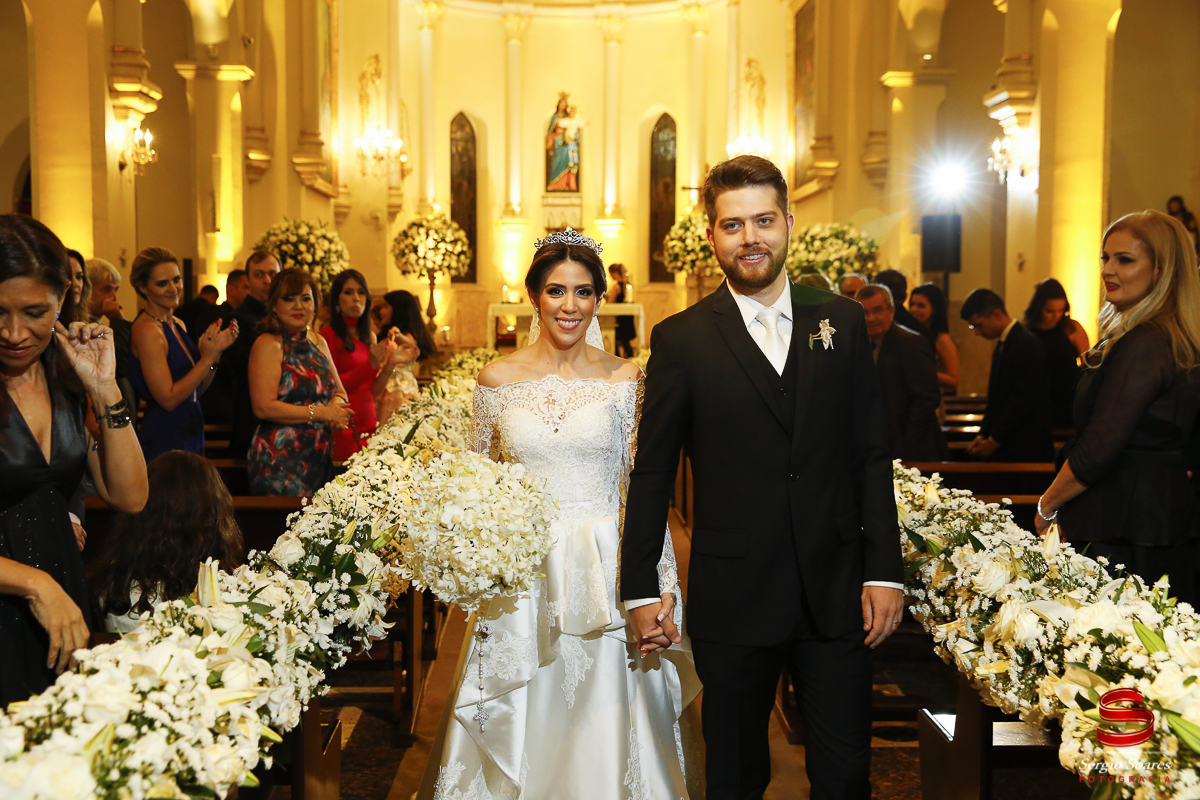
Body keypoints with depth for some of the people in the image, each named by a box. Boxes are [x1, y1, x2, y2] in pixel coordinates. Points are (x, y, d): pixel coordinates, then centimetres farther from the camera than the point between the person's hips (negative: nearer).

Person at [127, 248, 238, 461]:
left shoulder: (177, 325, 11)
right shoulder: (147, 330, -15)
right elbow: (168, 399, -19)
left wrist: (217, 351, 1)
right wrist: (207, 359, -19)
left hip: (191, 435, 8)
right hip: (164, 443, -8)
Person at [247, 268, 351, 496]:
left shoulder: (318, 342, 15)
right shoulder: (268, 345, -8)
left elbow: (340, 391, 21)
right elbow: (263, 407, -17)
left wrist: (337, 404, -4)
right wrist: (319, 412, -14)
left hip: (320, 458, 7)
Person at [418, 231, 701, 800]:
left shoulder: (624, 379, -1)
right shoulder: (498, 377, 2)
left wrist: (661, 582, -6)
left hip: (603, 574, -1)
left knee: (602, 715, 7)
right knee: (520, 721, 10)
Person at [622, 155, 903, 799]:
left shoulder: (843, 321, 5)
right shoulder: (681, 339, -2)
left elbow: (871, 453, 6)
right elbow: (652, 472, 0)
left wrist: (884, 571, 1)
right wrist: (640, 590, -2)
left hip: (837, 594, 2)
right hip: (732, 600, -1)